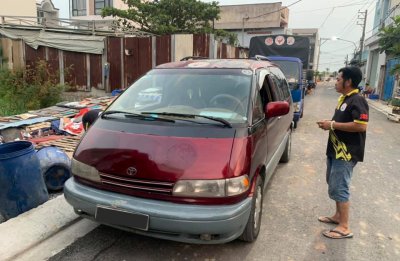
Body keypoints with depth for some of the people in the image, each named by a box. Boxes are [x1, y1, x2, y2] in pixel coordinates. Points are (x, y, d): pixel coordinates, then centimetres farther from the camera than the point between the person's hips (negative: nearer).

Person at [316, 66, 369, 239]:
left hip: (347, 153, -10)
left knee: (339, 188, -5)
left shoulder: (357, 101, -17)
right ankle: (338, 216, 33)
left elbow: (361, 126, -27)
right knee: (334, 185, 18)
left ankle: (344, 227, 5)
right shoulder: (344, 98, 13)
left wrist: (333, 125, -22)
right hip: (335, 150, 10)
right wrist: (329, 123, 4)